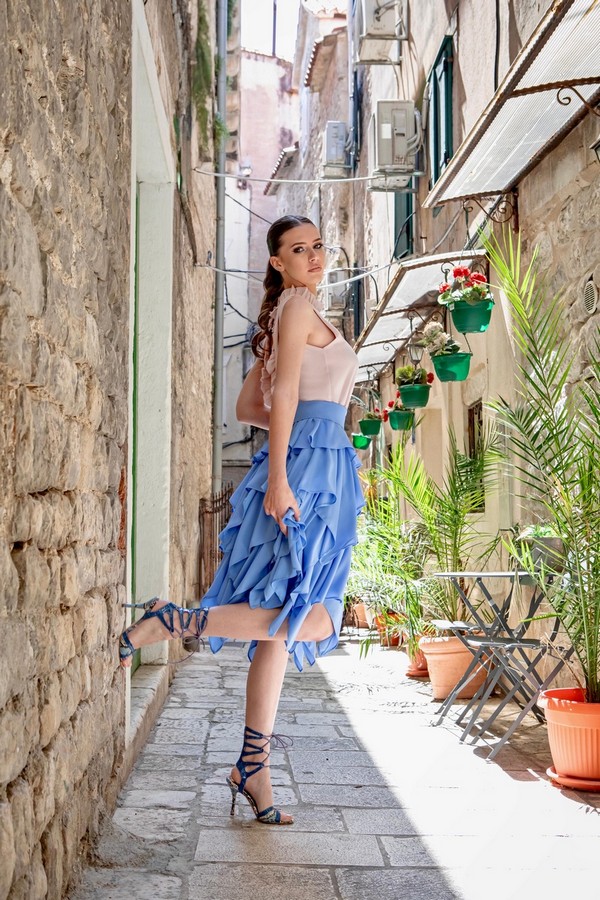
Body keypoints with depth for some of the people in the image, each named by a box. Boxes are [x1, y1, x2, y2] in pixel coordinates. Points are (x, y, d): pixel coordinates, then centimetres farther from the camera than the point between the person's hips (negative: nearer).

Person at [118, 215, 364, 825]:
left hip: (318, 468, 10)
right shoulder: (297, 304, -2)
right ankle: (168, 622, -16)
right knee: (315, 620, -21)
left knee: (282, 624, 6)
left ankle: (252, 769, 9)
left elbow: (247, 407, 25)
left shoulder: (289, 314, 26)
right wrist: (278, 475, -22)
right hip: (306, 465, -10)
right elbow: (285, 392, -15)